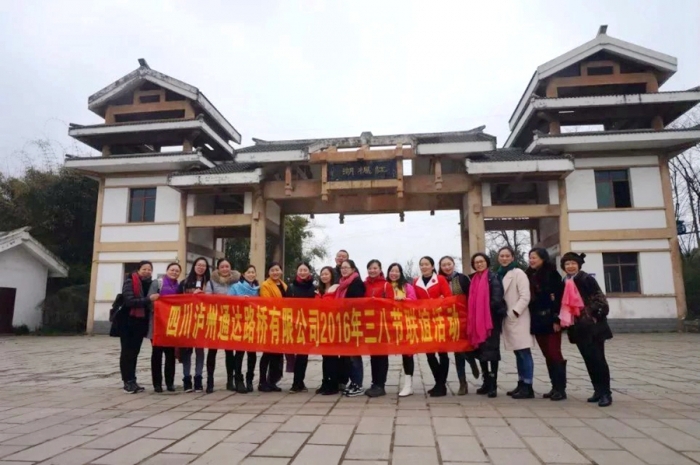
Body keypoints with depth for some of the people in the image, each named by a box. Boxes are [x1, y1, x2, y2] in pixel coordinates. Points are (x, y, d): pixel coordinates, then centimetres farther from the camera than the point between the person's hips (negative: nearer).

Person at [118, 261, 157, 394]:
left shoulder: (150, 284, 7)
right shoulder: (130, 282, -9)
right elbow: (129, 301, -21)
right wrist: (148, 299, -26)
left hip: (140, 322, 5)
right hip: (127, 321, -5)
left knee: (135, 352, 10)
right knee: (127, 351, 0)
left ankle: (132, 380, 15)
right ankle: (128, 381, 5)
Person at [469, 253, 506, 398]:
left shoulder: (493, 277, -4)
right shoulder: (472, 279, 13)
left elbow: (497, 299, -14)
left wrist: (487, 310, -12)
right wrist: (472, 318, 7)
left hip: (491, 319, -6)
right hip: (476, 320, 6)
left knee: (491, 351, -3)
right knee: (481, 351, 10)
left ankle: (493, 384, 3)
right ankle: (486, 382, 21)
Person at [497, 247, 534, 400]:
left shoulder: (518, 273, -7)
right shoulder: (500, 274, 13)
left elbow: (525, 296, -14)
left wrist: (514, 312, -18)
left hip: (518, 318, -7)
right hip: (507, 319, 7)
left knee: (524, 353, -4)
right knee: (518, 353, 12)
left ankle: (528, 387, -1)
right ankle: (521, 384, 19)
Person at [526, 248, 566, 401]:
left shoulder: (552, 274, -6)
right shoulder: (529, 275, 11)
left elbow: (559, 297, -11)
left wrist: (557, 319, -17)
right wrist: (531, 320, 7)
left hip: (550, 319, -6)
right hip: (537, 321, 6)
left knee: (554, 354, -4)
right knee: (547, 355, 10)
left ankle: (561, 389, 4)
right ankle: (555, 387, 18)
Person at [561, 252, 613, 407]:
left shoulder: (587, 279, -8)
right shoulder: (565, 283, 10)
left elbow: (600, 299, -11)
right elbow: (565, 303, 16)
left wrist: (597, 316, -15)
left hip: (593, 325, -6)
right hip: (578, 327, 6)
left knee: (597, 358, -4)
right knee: (588, 359, 9)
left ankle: (606, 392, 4)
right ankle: (598, 390, 18)